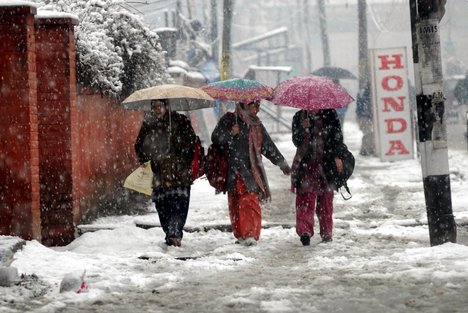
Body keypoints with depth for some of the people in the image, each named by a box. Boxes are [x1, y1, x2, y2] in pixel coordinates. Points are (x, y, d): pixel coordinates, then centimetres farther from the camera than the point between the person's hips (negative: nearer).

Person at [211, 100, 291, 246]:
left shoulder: (256, 125, 20)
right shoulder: (229, 120, 5)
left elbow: (269, 146, 28)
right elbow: (215, 138, -1)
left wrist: (282, 164, 30)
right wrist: (230, 133, -18)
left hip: (251, 171, 3)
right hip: (236, 171, -3)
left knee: (251, 201, -11)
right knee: (236, 203, -5)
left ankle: (250, 234, -16)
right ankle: (241, 234, -1)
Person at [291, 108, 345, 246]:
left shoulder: (329, 115, 2)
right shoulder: (299, 117, 7)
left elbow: (337, 136, -1)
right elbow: (296, 141, 1)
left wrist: (337, 156, -12)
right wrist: (303, 129, -17)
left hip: (325, 162, 0)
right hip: (305, 164, 0)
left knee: (326, 199, 4)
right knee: (305, 198, -11)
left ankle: (327, 233, 12)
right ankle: (305, 230, -17)